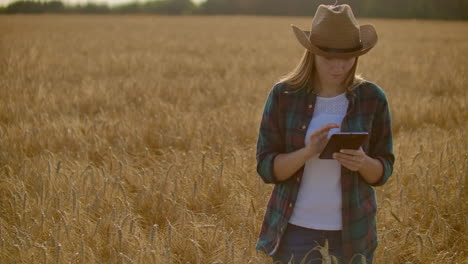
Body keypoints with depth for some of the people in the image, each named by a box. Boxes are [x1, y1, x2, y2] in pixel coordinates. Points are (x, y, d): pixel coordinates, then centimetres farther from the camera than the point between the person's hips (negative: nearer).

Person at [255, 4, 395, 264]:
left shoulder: (373, 98, -5)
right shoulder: (283, 95, -7)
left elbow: (382, 172, -1)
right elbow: (267, 168, -8)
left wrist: (362, 162, -24)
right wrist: (308, 152, -26)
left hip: (351, 231, 1)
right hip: (296, 229, -1)